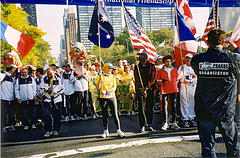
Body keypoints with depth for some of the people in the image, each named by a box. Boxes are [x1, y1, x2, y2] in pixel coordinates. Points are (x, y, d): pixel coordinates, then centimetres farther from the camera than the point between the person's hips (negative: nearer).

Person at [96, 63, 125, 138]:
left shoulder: (113, 77, 7)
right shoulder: (100, 76, 2)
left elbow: (114, 88, -4)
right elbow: (98, 88, -7)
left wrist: (106, 91, -18)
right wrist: (100, 79, -19)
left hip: (112, 97, 1)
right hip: (103, 98, -1)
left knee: (115, 114, 0)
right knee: (104, 115, 6)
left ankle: (118, 130, 9)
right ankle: (106, 131, 17)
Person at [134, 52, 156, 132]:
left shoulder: (151, 66, 3)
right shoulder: (137, 67, 6)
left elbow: (153, 78, -2)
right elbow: (136, 79, 0)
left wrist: (146, 87, -13)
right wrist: (141, 89, -12)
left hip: (149, 89, 0)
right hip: (140, 89, 0)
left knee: (150, 107, 4)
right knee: (141, 107, -3)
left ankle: (149, 124, 15)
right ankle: (142, 125, 4)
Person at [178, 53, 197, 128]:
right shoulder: (182, 67, 4)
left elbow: (196, 78, 3)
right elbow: (179, 77, -6)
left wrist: (190, 80, -12)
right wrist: (182, 70, -18)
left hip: (192, 86, 3)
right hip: (184, 86, -3)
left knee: (192, 102, 6)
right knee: (184, 102, -3)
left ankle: (191, 118, 15)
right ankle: (185, 119, 2)